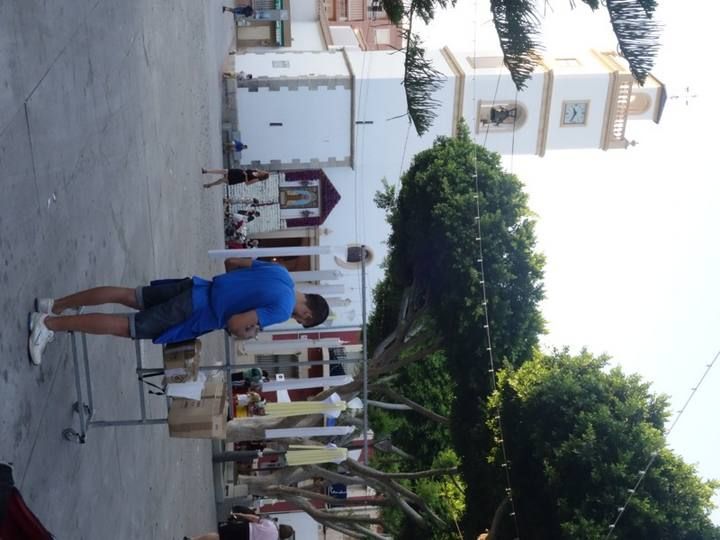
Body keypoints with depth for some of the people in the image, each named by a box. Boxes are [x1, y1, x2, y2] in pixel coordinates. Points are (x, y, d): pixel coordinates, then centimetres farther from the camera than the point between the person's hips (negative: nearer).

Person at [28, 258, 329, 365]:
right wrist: (245, 333, -1)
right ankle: (49, 323, -2)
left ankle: (54, 305, 20)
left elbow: (231, 262, 17)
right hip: (197, 313, -8)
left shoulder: (279, 273, 9)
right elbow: (234, 323, -23)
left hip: (195, 287, 8)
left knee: (127, 295, 15)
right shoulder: (282, 309, -16)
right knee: (124, 327, -2)